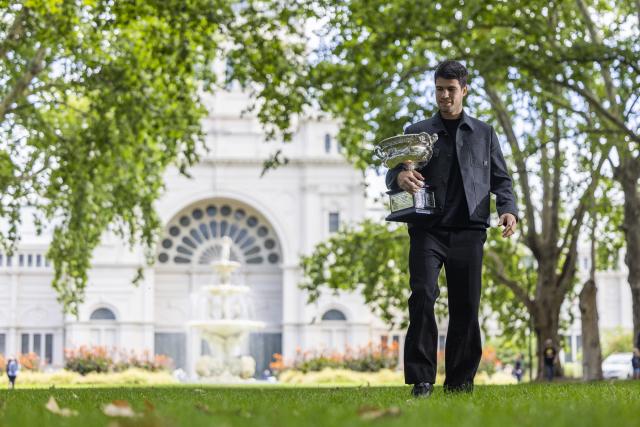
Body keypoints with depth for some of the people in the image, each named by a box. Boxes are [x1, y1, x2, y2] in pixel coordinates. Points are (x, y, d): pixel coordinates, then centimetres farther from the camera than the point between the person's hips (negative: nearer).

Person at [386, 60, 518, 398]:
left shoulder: (484, 133, 15)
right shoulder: (417, 132, 12)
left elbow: (500, 179, 15)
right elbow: (392, 175, 6)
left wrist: (507, 209, -5)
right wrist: (400, 177, -19)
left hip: (468, 230, 1)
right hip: (428, 230, -1)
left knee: (466, 306, 1)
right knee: (422, 295, -17)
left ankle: (460, 381, 10)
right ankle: (421, 380, -14)